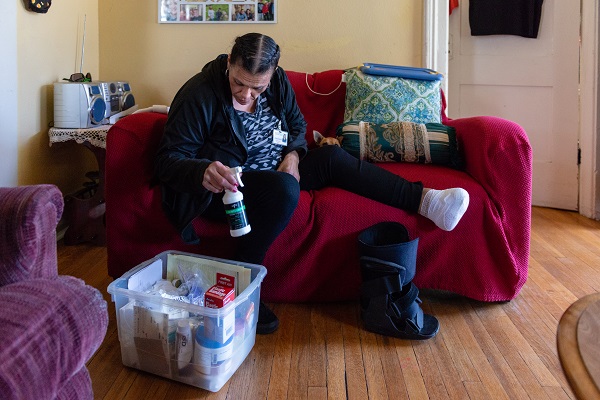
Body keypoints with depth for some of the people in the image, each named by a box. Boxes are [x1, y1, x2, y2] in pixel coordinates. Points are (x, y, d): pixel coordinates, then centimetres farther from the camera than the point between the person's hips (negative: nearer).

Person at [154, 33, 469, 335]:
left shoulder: (277, 82, -3)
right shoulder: (198, 95, -21)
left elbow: (297, 125, 13)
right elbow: (169, 160, -22)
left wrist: (293, 154, -9)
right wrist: (203, 171, -44)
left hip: (272, 170, 7)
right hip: (224, 186, -7)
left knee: (333, 157, -9)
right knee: (284, 188, -34)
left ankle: (424, 200, -10)